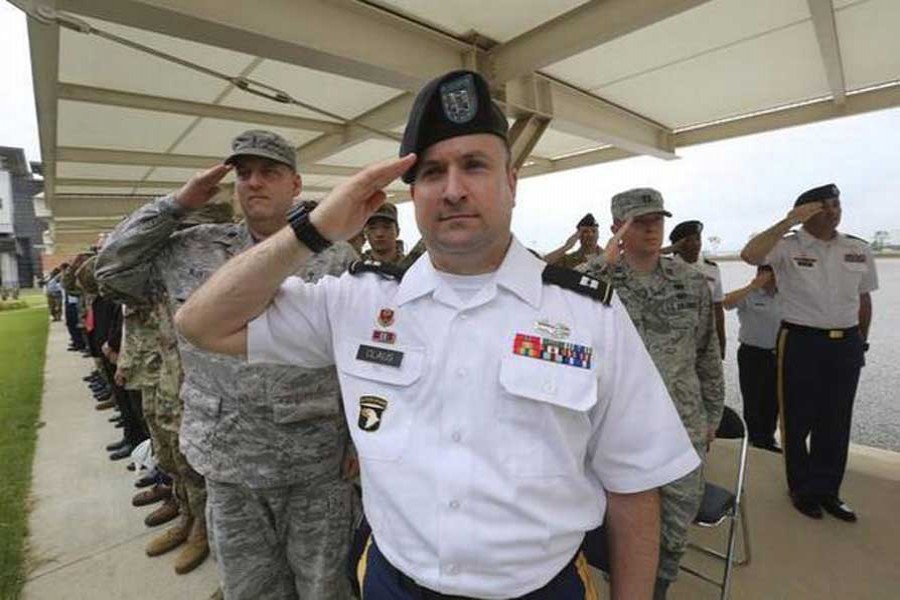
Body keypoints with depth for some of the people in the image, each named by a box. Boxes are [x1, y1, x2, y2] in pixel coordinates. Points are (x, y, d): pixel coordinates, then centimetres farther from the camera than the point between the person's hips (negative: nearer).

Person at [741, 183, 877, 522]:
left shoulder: (860, 251, 6)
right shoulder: (787, 247, -9)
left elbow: (864, 299, 16)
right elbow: (749, 255, -30)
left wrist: (860, 342, 18)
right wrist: (788, 222, -26)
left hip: (846, 345, 5)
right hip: (801, 343, -4)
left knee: (836, 422, 14)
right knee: (799, 420, 8)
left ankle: (827, 491, 31)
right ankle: (803, 490, 26)